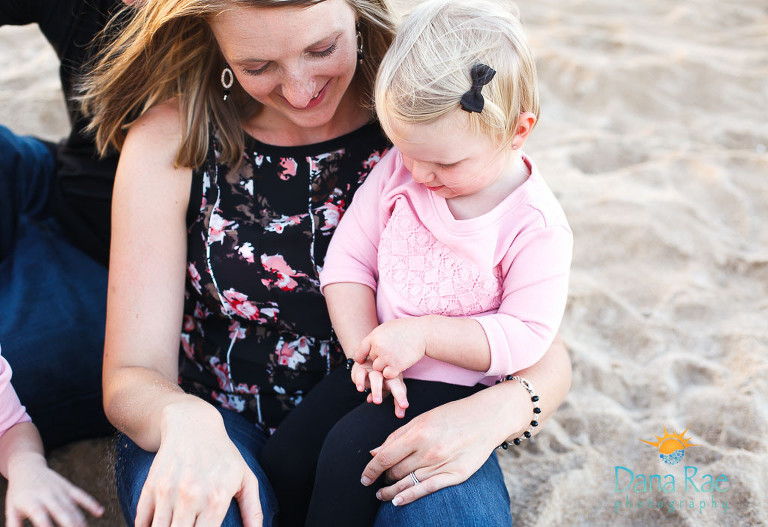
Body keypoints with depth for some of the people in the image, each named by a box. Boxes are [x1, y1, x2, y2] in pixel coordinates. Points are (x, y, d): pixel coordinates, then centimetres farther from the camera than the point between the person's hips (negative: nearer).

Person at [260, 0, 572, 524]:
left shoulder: (536, 227, -19)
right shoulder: (399, 169, -6)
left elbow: (527, 335, -17)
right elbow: (349, 258, -2)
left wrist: (423, 334, -25)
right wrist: (364, 348, -14)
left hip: (454, 384, -5)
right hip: (377, 364, 5)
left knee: (349, 451, -24)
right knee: (284, 453, -5)